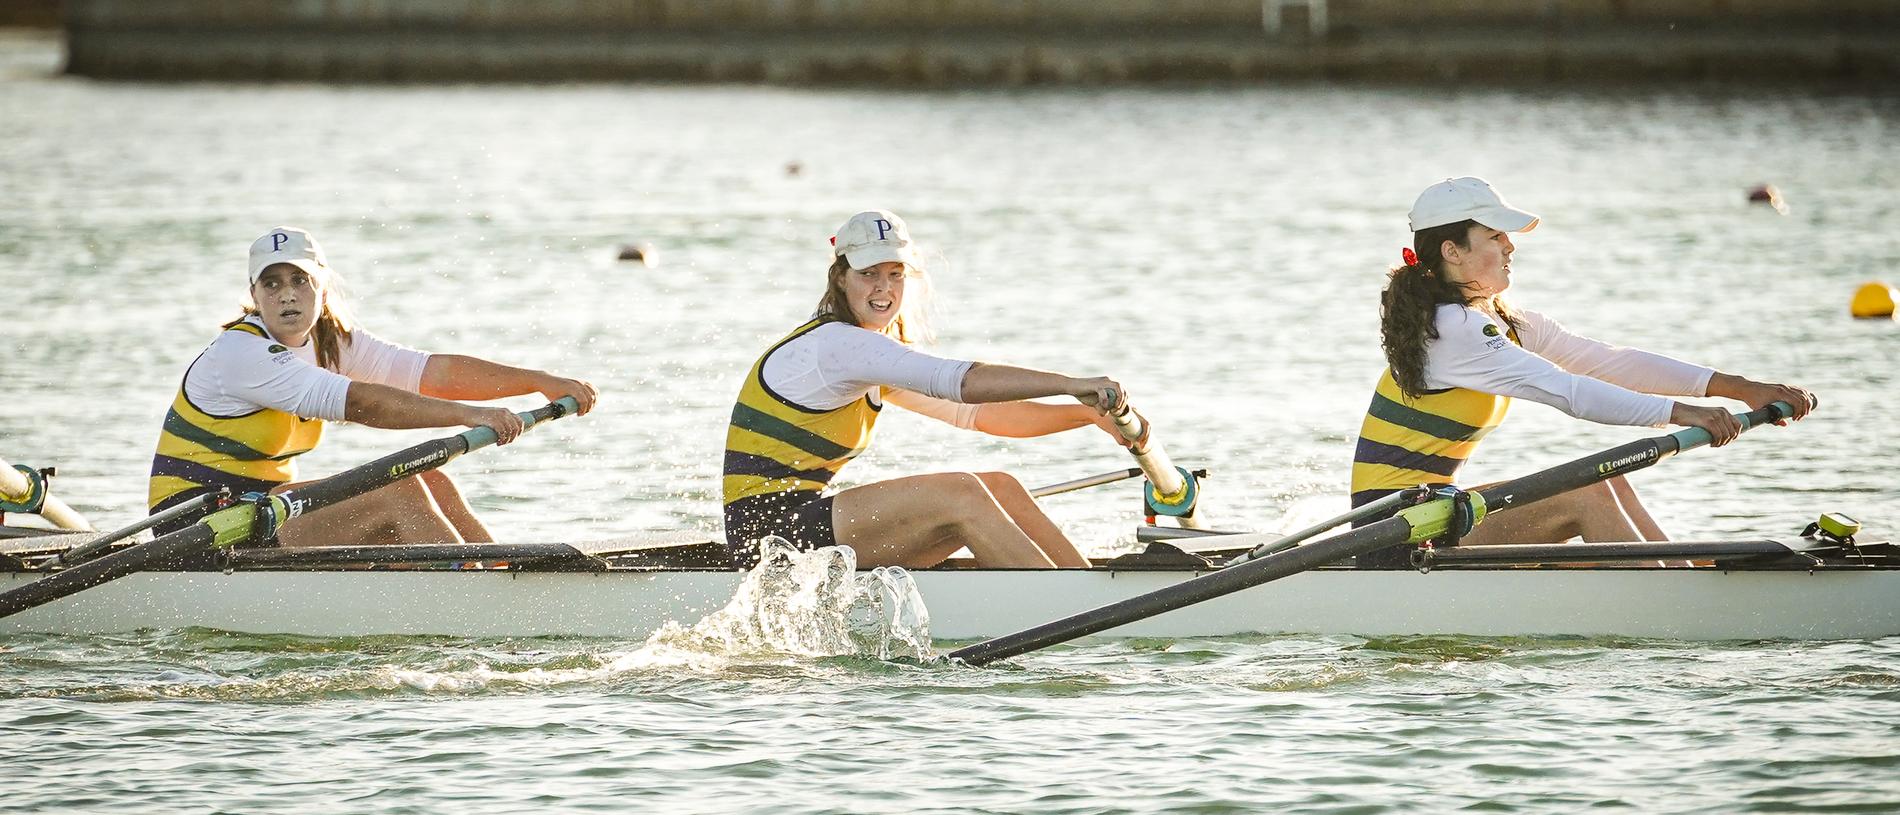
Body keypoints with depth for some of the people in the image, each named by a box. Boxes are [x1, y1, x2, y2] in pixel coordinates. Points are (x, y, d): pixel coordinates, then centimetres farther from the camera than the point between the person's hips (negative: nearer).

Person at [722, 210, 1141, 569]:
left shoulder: (875, 358, 18)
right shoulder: (837, 343, -14)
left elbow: (976, 414, 14)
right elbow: (963, 382, -24)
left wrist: (1088, 413, 3)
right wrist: (1071, 385, -28)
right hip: (769, 528, -10)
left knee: (1001, 489, 1)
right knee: (961, 494, -22)